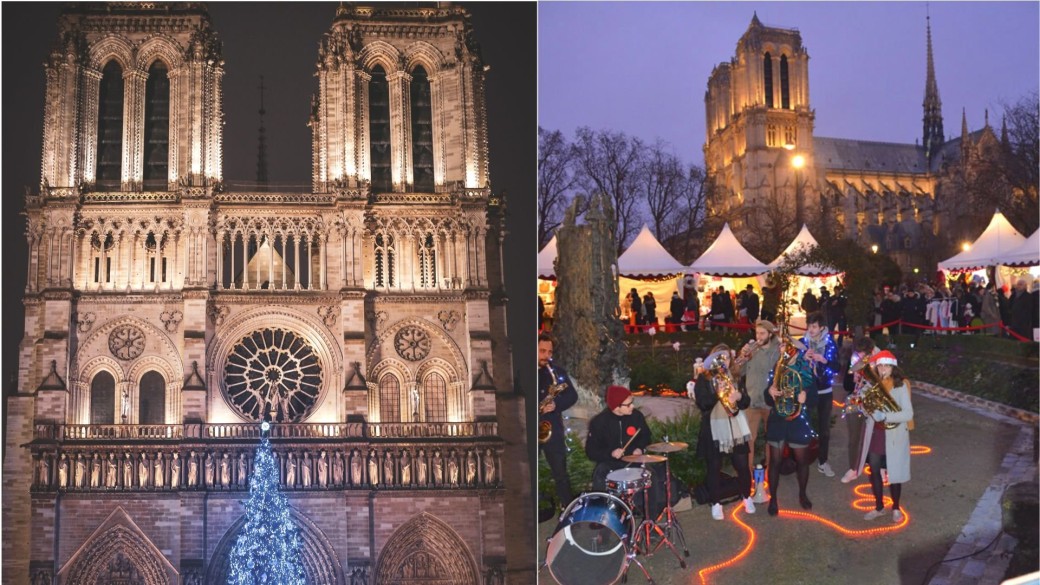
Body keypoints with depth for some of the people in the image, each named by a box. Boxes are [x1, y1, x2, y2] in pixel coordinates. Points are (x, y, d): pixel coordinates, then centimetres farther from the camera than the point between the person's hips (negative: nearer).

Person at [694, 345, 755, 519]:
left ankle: (747, 497, 29)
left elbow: (746, 402, 6)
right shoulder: (703, 379, -3)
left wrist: (739, 396, -15)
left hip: (735, 428, 3)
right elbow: (702, 404, -14)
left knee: (742, 466, 8)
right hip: (713, 430, -3)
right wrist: (718, 393, -27)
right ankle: (715, 503, 17)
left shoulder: (735, 377, 10)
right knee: (714, 468, 4)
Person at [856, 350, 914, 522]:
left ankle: (896, 508, 27)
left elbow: (908, 414, -18)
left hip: (894, 436, -4)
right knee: (874, 470, 11)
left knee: (894, 473, 6)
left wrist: (884, 416, -29)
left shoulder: (901, 386, -12)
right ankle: (879, 507, 29)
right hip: (874, 434, 4)